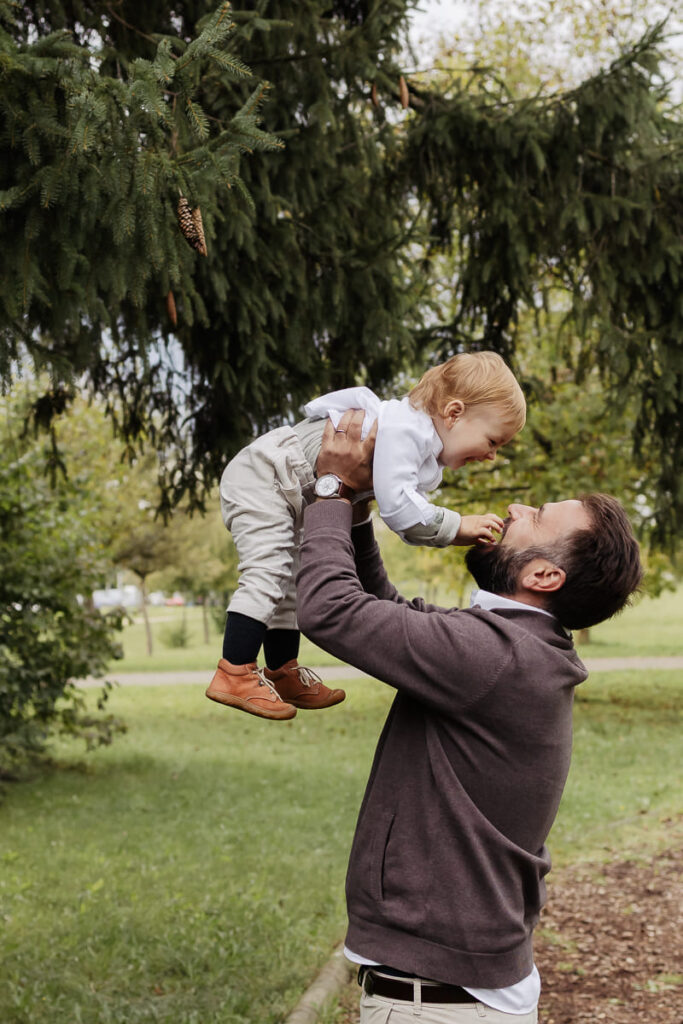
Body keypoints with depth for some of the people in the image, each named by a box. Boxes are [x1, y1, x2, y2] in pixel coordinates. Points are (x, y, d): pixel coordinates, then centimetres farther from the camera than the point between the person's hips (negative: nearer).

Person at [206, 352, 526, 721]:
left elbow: (408, 522, 7)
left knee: (290, 582, 17)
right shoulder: (404, 428, -26)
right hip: (260, 475, -11)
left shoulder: (426, 456, 8)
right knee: (267, 571, -20)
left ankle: (282, 672, 28)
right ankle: (234, 673, -19)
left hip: (292, 495, 11)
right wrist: (456, 525, -27)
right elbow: (394, 503, -35)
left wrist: (462, 533, -8)